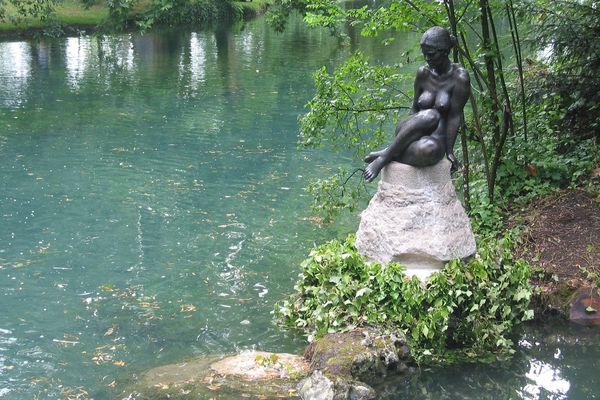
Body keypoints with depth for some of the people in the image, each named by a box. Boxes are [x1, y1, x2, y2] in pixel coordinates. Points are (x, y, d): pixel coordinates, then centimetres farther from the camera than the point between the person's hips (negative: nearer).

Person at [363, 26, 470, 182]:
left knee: (428, 149, -41)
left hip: (437, 141, -3)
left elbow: (455, 116, -10)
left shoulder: (459, 77, -9)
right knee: (430, 115, -33)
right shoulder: (423, 73, 3)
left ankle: (386, 156, -17)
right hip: (414, 134, 3)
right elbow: (415, 108, 11)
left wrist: (449, 151, -10)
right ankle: (391, 151, -19)